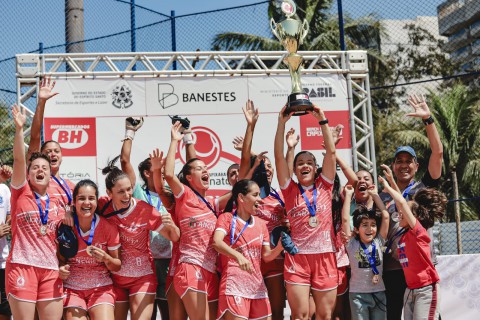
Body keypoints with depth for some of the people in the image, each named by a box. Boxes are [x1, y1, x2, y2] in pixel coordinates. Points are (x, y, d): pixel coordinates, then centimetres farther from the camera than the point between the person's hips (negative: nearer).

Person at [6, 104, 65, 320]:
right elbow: (19, 159, -8)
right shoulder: (21, 193, 5)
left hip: (51, 270, 4)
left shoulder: (58, 205, 15)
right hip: (22, 267, -3)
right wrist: (19, 128, -17)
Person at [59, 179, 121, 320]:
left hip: (101, 287, 0)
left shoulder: (109, 228, -7)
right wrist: (61, 268, -13)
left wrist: (106, 258, -19)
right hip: (71, 288, 1)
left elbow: (118, 265, 1)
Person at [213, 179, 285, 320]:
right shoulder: (227, 218, -2)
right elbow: (216, 242, -20)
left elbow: (266, 255, 16)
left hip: (257, 285, 6)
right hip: (234, 284, -6)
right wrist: (238, 256, -37)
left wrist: (280, 247, -5)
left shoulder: (261, 224, 16)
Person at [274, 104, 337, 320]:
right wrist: (282, 123, -8)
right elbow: (279, 157, -3)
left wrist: (322, 121, -3)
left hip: (325, 257, 1)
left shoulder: (324, 186, 8)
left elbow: (331, 152, 1)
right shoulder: (290, 189, 6)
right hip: (298, 256, -1)